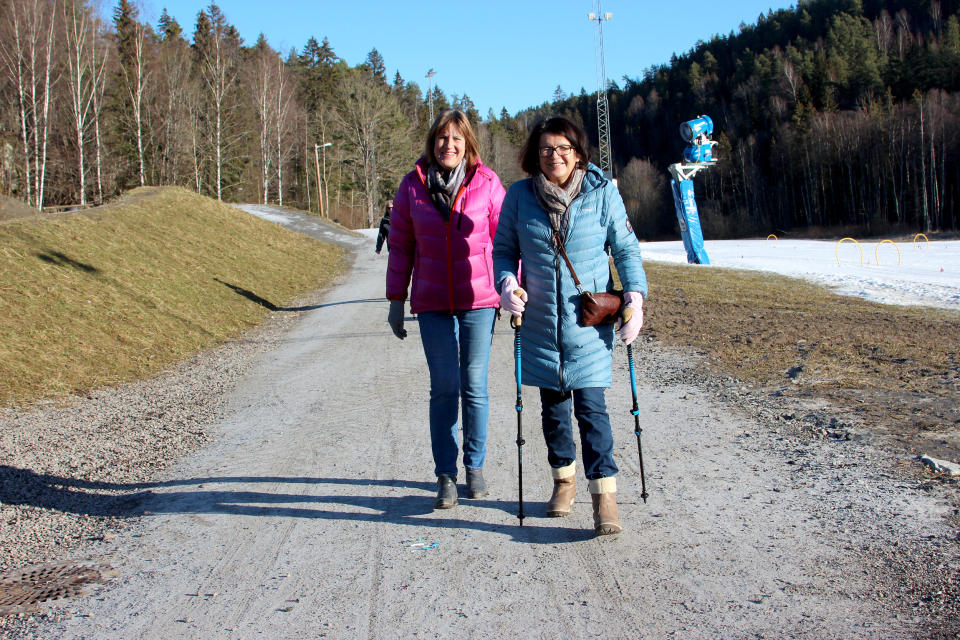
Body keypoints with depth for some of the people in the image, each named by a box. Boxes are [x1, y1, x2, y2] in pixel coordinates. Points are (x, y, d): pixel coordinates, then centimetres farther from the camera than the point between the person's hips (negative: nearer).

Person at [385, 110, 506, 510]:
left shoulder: (486, 184, -2)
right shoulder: (412, 186, 3)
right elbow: (400, 247, 9)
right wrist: (396, 301, 8)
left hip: (478, 300, -1)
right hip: (433, 304, 1)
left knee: (475, 386, 5)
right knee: (444, 388, 0)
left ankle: (475, 467, 20)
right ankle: (445, 476, 9)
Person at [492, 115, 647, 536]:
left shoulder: (602, 193, -2)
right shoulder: (519, 196, 0)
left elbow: (626, 248, 4)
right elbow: (503, 248, 9)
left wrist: (634, 293, -9)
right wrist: (507, 283, -10)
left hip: (589, 323, -2)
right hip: (540, 323, 2)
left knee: (591, 406, -8)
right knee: (552, 405, 12)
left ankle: (604, 495, -1)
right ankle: (564, 479, 32)